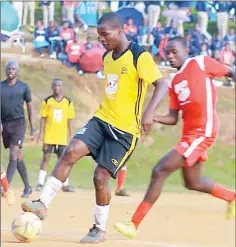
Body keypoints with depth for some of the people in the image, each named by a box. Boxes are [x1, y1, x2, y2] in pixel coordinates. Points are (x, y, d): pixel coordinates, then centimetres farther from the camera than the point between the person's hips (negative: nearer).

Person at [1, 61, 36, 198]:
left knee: (13, 155, -15)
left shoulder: (23, 87, 1)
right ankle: (27, 187, 20)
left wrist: (33, 128, 3)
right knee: (18, 157, 10)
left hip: (18, 124, -3)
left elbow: (30, 107, 5)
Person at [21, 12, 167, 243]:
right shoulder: (107, 57, 10)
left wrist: (148, 112, -33)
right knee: (70, 151, -17)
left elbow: (161, 85, -18)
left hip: (124, 129, -6)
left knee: (100, 176, -8)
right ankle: (43, 203, -17)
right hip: (101, 119, 6)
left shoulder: (139, 56, -14)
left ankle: (100, 229, 11)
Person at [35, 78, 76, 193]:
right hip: (49, 136, -1)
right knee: (46, 158, -2)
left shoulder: (68, 102, 3)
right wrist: (41, 133, -4)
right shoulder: (47, 101, 1)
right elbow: (43, 118, 2)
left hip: (62, 136, 1)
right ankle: (40, 183, 0)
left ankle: (65, 185, 11)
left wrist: (71, 135, 3)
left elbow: (70, 120, 6)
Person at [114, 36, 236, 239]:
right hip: (189, 133, 9)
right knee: (192, 183, 21)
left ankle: (134, 224, -11)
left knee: (160, 171, -14)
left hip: (202, 132, -9)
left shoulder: (201, 63, -5)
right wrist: (152, 117, -5)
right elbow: (173, 119, 12)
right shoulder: (174, 83, 14)